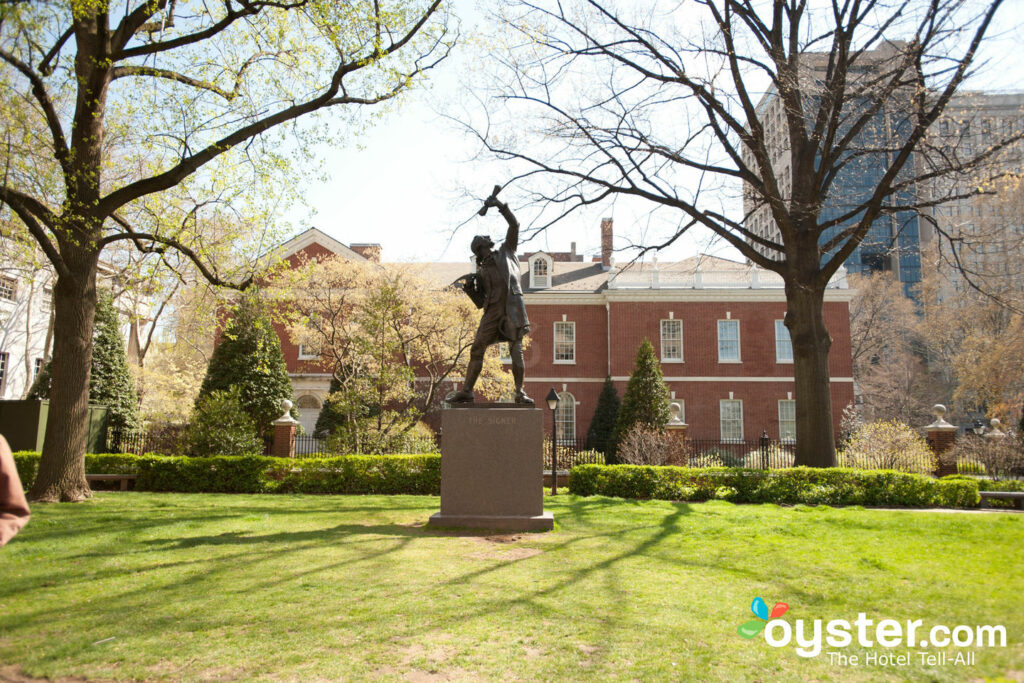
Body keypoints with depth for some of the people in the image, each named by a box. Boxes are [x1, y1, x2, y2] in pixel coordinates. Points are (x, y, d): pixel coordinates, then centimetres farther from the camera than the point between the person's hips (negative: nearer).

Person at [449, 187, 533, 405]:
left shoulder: (506, 251, 22)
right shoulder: (481, 274, 23)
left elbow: (514, 225, 13)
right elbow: (480, 302, 16)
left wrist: (500, 205, 7)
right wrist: (468, 286, 0)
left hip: (513, 307, -3)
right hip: (493, 311, 3)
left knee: (516, 351, -8)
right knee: (476, 349, -1)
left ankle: (520, 392, -2)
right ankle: (466, 391, 6)